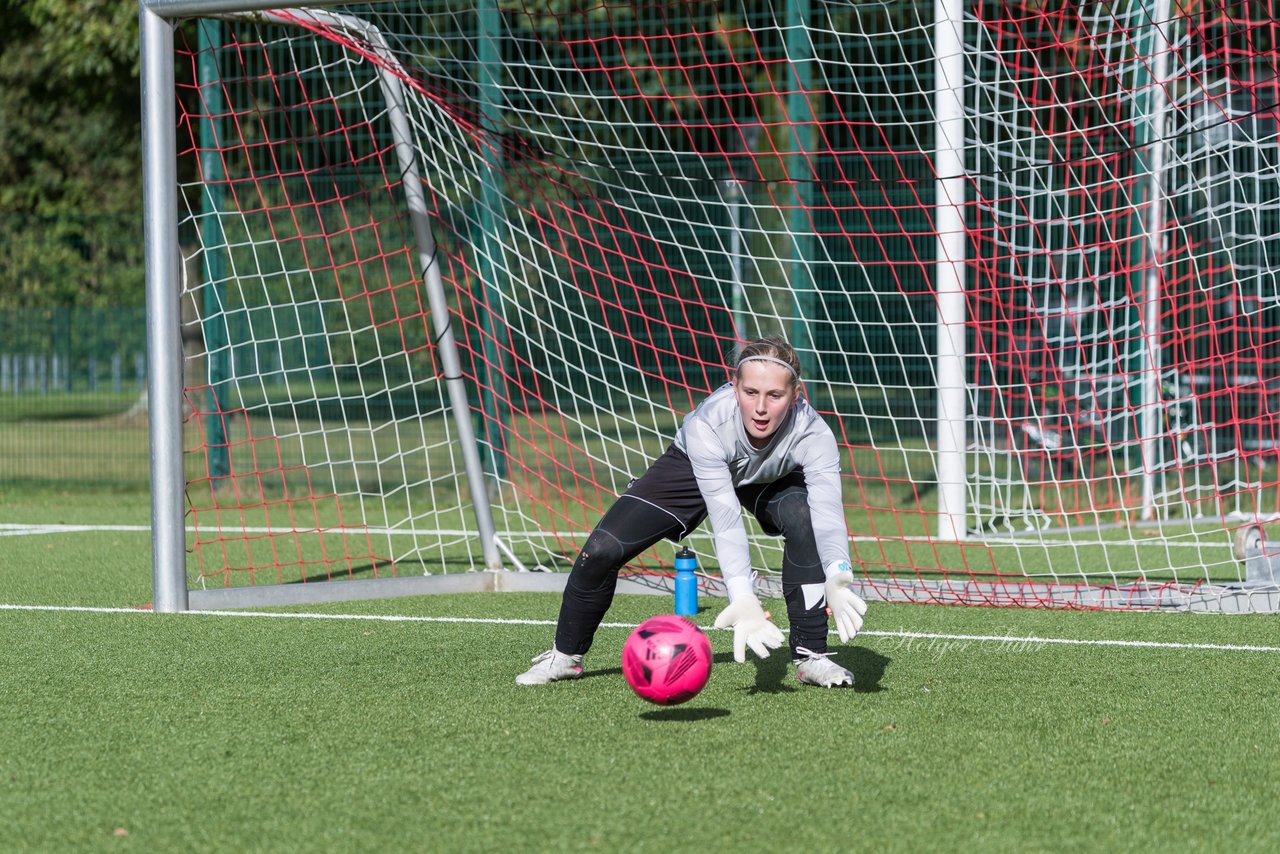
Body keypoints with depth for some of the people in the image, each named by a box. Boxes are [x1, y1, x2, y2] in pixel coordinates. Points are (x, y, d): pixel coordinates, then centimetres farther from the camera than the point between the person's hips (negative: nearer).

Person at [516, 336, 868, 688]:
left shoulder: (813, 433, -38)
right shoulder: (706, 424, -42)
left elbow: (827, 512, -50)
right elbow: (725, 520, -47)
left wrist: (837, 578, -71)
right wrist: (742, 597, -60)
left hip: (774, 479, 0)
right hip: (693, 466, 0)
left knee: (803, 517, -34)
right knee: (601, 550, -12)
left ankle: (810, 655, -21)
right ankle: (565, 655, 15)